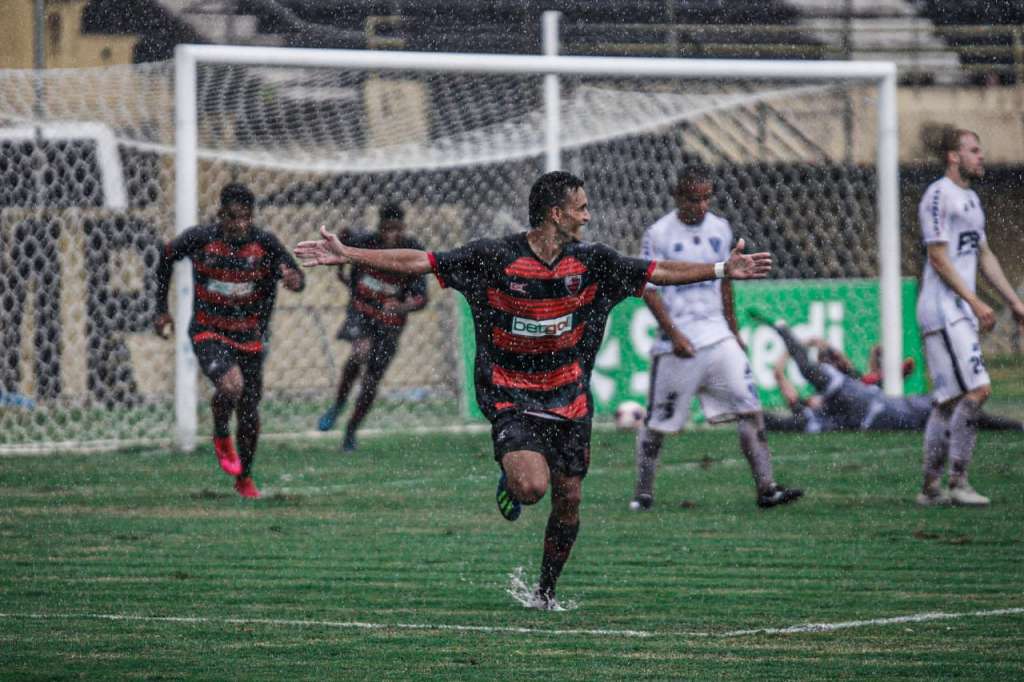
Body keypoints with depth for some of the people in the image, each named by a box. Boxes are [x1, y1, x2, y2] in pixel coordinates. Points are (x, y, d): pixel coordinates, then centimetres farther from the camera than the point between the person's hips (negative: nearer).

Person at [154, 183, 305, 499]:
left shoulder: (265, 244, -11)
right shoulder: (199, 238, -14)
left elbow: (295, 276, -2)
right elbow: (167, 256, 5)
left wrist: (294, 278, -29)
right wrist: (161, 309, 8)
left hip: (248, 336, 3)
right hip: (208, 333, -3)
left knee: (249, 413, 8)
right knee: (230, 384, -30)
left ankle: (244, 478, 32)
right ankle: (221, 437, 2)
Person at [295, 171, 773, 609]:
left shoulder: (590, 262, -1)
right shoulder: (495, 257, -12)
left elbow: (658, 272, 9)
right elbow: (419, 262, -10)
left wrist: (723, 270, 6)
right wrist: (346, 255, -15)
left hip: (569, 401, 4)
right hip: (511, 400, -4)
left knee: (568, 499, 4)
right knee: (531, 486, -25)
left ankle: (546, 590, 26)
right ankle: (509, 481, 13)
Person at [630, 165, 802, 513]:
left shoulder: (720, 229, 9)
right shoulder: (659, 234, -7)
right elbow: (648, 289, -8)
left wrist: (733, 330, 20)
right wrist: (674, 335, -15)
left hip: (717, 337, 4)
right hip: (678, 342, -4)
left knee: (750, 408, -6)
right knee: (657, 422, 3)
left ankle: (766, 488, -8)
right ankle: (643, 494, 17)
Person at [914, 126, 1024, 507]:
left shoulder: (970, 199, 19)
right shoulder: (938, 195, -11)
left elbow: (984, 256, 24)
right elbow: (938, 258, -15)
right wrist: (975, 302, -19)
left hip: (962, 313, 10)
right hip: (942, 308, -10)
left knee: (948, 400, 9)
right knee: (975, 390, -15)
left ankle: (931, 488, 11)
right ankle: (957, 483, -12)